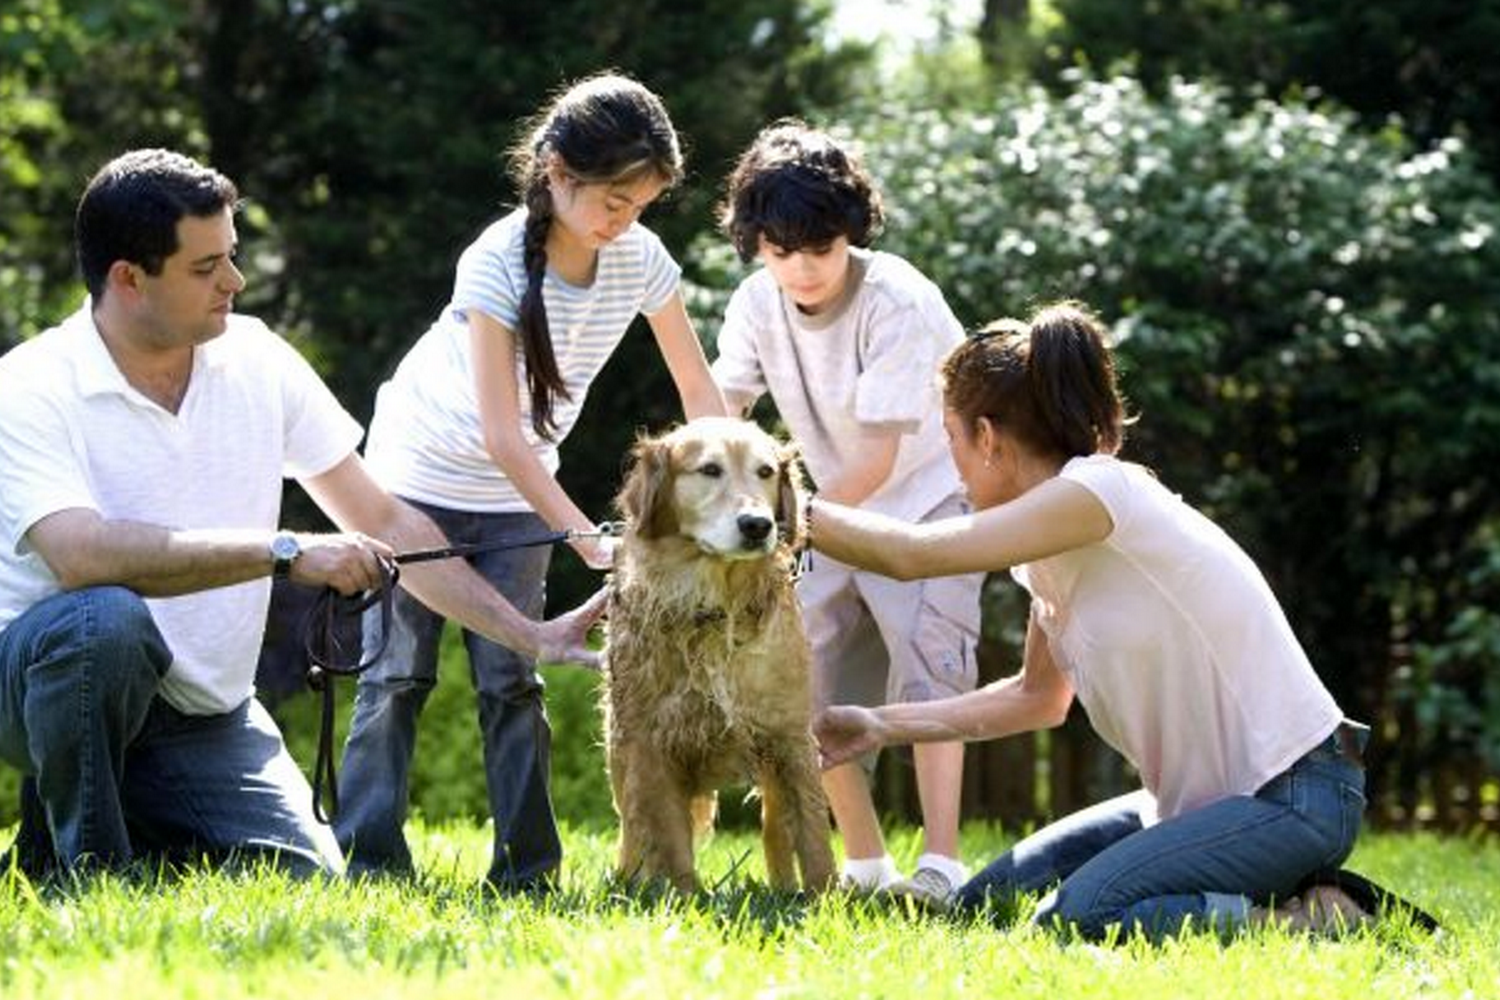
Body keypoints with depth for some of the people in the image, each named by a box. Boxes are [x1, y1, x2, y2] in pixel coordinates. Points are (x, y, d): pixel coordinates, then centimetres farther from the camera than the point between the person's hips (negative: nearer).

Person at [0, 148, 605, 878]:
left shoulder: (257, 361, 0)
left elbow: (386, 525, 6)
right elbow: (84, 554, -33)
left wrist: (529, 636, 1)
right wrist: (285, 553, -32)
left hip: (206, 716, 5)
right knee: (106, 619, -37)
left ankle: (144, 834, 13)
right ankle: (85, 865, -14)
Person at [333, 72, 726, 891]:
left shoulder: (640, 259, -15)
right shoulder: (496, 263, -29)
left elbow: (698, 390, -7)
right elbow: (502, 434, -31)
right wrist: (588, 540, -36)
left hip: (516, 490, 4)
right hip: (422, 475, -4)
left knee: (511, 677, 0)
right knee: (398, 671, -4)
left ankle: (526, 867, 2)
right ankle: (368, 857, 0)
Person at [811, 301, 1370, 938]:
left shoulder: (1098, 492, -18)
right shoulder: (1059, 540, 10)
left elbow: (913, 555, -22)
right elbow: (1039, 696, 21)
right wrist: (881, 727, 17)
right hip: (1201, 793, 10)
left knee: (1075, 917, -26)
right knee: (986, 903, 6)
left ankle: (1305, 923, -10)